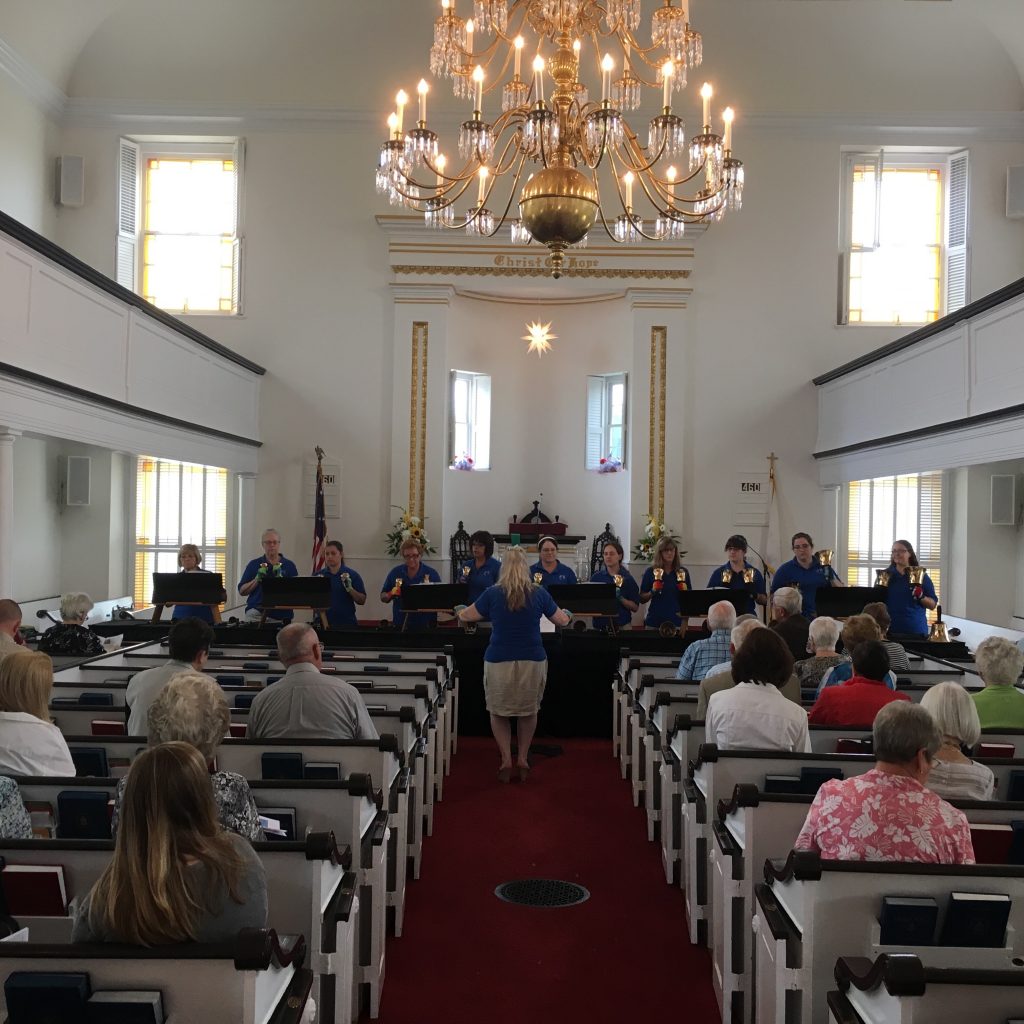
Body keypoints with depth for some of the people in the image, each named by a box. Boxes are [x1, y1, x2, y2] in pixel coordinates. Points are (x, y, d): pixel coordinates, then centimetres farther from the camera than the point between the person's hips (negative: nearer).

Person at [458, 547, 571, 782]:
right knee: (528, 712, 20)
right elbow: (562, 620, 9)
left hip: (499, 662, -1)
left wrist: (459, 612, 32)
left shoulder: (493, 593, -5)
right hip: (532, 662, 1)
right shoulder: (539, 593, -3)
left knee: (498, 712, 16)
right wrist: (568, 615, 32)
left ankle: (506, 759, 7)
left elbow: (468, 616, 9)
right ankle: (523, 759, 20)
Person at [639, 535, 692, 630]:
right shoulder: (651, 572, 0)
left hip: (677, 622, 1)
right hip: (654, 622, -1)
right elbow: (642, 599, 2)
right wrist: (652, 592, -15)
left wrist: (684, 588, -12)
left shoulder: (683, 572, 4)